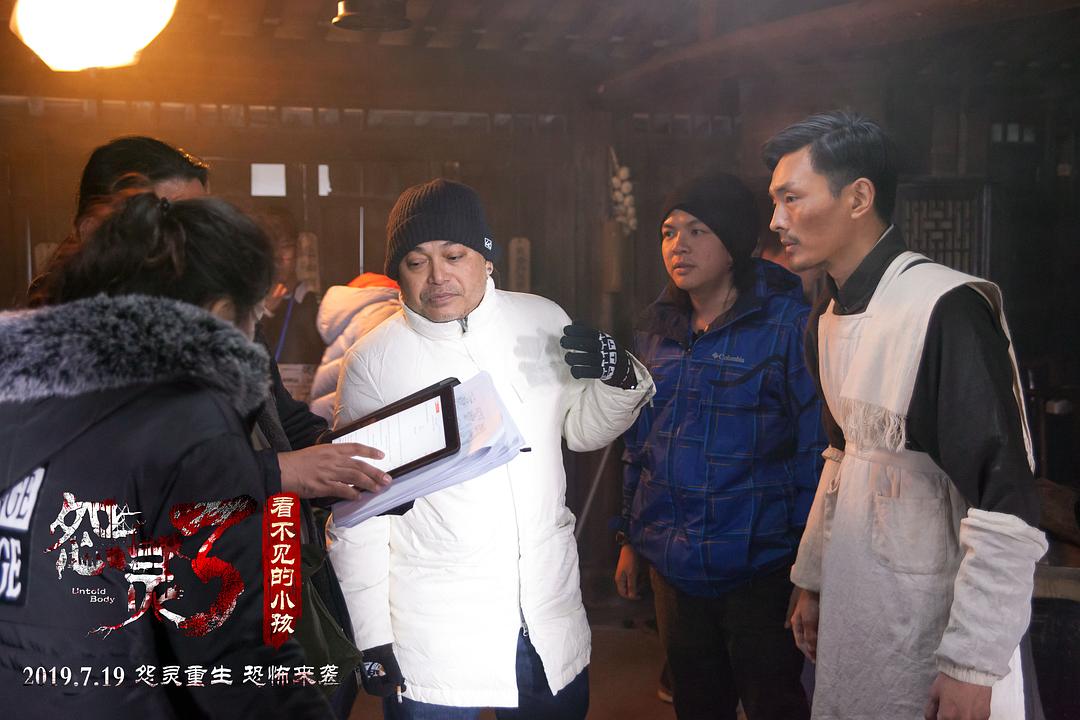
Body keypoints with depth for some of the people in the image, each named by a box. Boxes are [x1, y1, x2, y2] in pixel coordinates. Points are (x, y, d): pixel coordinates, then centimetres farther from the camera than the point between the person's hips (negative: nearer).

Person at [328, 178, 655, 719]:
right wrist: (371, 638, -3)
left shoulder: (544, 321, 0)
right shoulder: (373, 361, -8)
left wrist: (621, 379, -6)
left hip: (551, 618, 3)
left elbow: (582, 429, 14)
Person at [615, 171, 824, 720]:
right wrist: (630, 540, 17)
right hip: (673, 568, 6)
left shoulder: (789, 325, -10)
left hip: (761, 570, -6)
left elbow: (816, 448, -11)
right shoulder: (655, 331, 9)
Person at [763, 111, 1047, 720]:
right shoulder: (827, 321, 7)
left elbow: (1005, 503, -21)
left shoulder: (947, 309, -20)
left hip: (930, 625, -7)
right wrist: (813, 580, 19)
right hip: (852, 615, 7)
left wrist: (972, 663, -20)